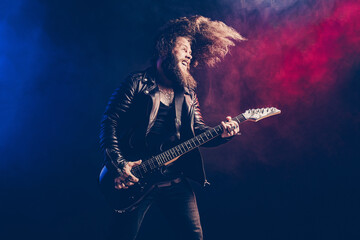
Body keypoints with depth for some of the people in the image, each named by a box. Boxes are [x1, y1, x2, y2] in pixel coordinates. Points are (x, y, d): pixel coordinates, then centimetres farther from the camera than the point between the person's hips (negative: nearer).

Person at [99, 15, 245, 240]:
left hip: (176, 181, 5)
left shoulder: (187, 93, 17)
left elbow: (198, 130, 13)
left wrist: (222, 134, -9)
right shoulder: (137, 83, 0)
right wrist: (119, 164, -16)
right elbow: (110, 123, -5)